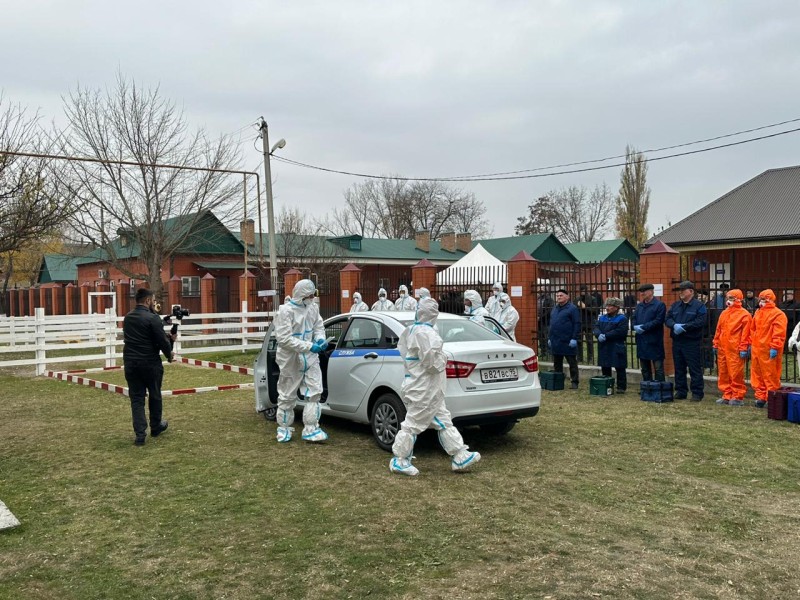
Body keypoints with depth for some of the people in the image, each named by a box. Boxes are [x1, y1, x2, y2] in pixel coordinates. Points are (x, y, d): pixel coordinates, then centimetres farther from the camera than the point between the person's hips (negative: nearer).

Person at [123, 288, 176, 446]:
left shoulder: (127, 318, 9)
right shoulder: (153, 318, -14)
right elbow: (162, 341, -15)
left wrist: (168, 338, 11)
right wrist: (169, 354, 5)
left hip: (130, 363, 5)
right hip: (150, 363, -5)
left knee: (136, 398, 6)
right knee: (154, 396, 14)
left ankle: (140, 434, 0)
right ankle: (156, 427, 30)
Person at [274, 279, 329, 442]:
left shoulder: (313, 307, 0)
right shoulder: (285, 311, -18)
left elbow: (319, 326, 13)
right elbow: (284, 338, -22)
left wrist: (320, 338, -10)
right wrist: (309, 346, -27)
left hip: (310, 359, 5)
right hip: (291, 360, -5)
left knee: (314, 392, -2)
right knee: (287, 396, 9)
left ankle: (310, 429, 5)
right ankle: (284, 428, 27)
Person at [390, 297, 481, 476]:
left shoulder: (412, 329, 9)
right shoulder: (426, 332, -21)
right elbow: (431, 359, -29)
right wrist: (443, 359, -6)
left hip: (428, 390, 11)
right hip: (423, 389, -11)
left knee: (443, 421, 12)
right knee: (413, 423, 0)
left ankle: (460, 456, 16)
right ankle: (399, 461, 11)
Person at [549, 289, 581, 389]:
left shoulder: (572, 308, -7)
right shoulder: (555, 308, 16)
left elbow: (577, 324, -12)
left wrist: (574, 338, -18)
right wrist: (550, 338, 16)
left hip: (567, 342, -7)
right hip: (555, 342, 7)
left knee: (572, 363, 0)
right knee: (557, 364, 13)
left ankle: (574, 382, 5)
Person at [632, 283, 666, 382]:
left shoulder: (659, 305, -6)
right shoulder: (639, 305, 16)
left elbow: (658, 321, -15)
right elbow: (634, 319, 15)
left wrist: (643, 327, -18)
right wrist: (636, 327, -7)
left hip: (654, 341, -7)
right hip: (641, 341, 7)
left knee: (658, 368, -2)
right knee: (645, 368, 14)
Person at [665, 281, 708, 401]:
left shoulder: (699, 306, -4)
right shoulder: (675, 305, 14)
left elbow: (700, 322, -15)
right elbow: (667, 319, 7)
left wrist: (684, 327, -20)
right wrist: (674, 325, -14)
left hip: (692, 342, -6)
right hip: (677, 341, 6)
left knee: (695, 369, -2)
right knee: (679, 368, 11)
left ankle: (697, 393, 5)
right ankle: (680, 391, 20)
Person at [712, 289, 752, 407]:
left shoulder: (744, 314, -4)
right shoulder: (724, 313, 16)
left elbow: (745, 332, -9)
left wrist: (743, 348, -13)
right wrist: (716, 345, 14)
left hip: (735, 349, -7)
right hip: (723, 348, 7)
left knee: (736, 374, -5)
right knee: (723, 373, 8)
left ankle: (738, 397, 3)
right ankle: (727, 396, 16)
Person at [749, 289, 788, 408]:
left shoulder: (778, 314, -8)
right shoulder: (758, 312, 17)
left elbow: (779, 333, -14)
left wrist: (774, 348, -19)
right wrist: (751, 344, 17)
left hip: (769, 351, -8)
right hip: (756, 349, 8)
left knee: (771, 375, -4)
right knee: (757, 375, 10)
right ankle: (760, 397, 18)